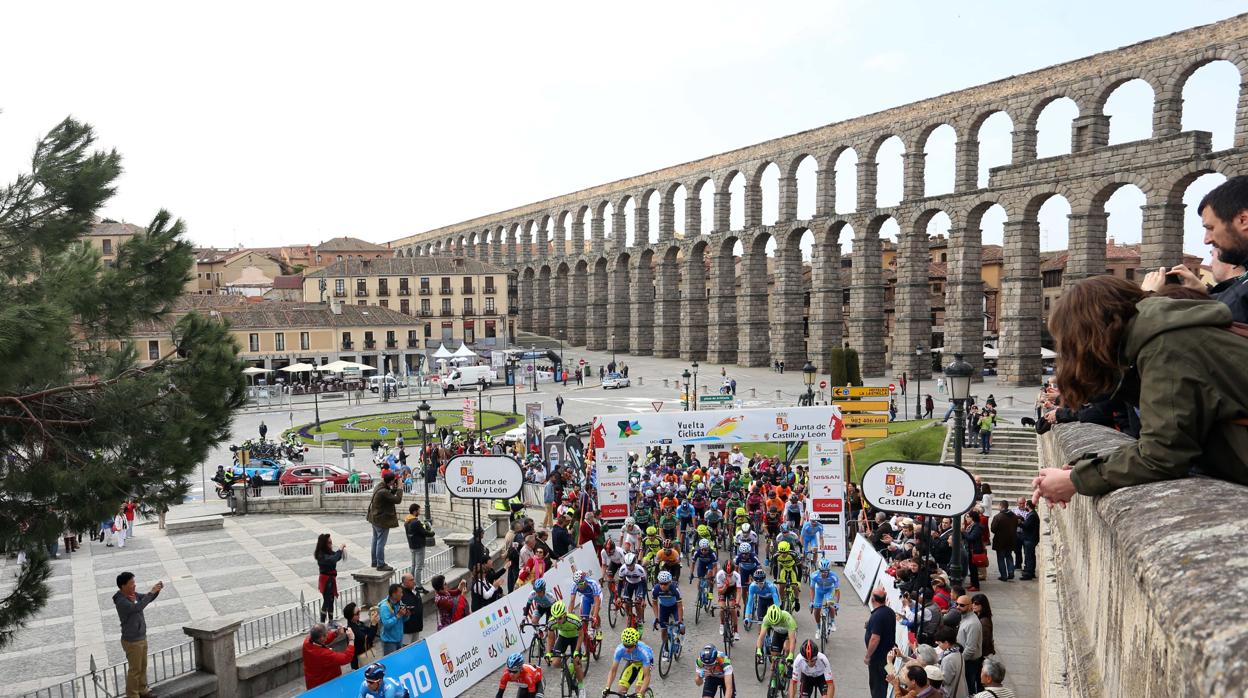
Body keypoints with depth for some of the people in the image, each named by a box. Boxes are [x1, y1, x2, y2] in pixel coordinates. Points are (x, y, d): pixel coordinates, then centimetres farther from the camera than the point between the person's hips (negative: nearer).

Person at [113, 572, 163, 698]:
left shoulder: (132, 594, -1)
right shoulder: (121, 601, -27)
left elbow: (149, 599, 8)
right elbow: (137, 608, -41)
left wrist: (157, 590, -13)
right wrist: (151, 592, -37)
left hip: (141, 638, 8)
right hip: (132, 642, -8)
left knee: (143, 667, 20)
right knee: (135, 670, 6)